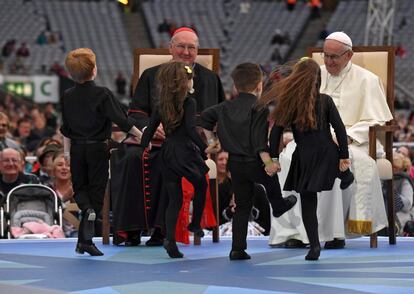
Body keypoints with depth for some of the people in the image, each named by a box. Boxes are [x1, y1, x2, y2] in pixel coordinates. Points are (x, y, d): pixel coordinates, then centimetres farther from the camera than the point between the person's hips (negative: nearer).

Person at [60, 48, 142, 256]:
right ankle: (85, 240, -3)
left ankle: (87, 208, -17)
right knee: (96, 190, 4)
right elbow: (121, 120, -13)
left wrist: (67, 152, 20)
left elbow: (66, 130, 8)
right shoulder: (102, 94, -14)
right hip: (98, 148, -3)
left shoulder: (67, 96, -1)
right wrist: (140, 135, 0)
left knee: (79, 187, 18)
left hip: (77, 148, 3)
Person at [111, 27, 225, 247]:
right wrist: (149, 127, -14)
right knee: (132, 157, -31)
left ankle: (161, 229, -32)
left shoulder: (209, 79, 15)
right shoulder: (151, 76, 17)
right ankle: (132, 229, -29)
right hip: (153, 139, 2)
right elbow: (135, 113, 9)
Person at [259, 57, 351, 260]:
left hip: (304, 158, 1)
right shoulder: (325, 101, -3)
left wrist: (273, 159, 1)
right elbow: (339, 129, -6)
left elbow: (276, 133, -3)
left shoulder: (288, 103, -3)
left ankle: (314, 245, 4)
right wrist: (344, 156, -2)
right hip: (327, 154, -1)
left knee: (307, 203, 8)